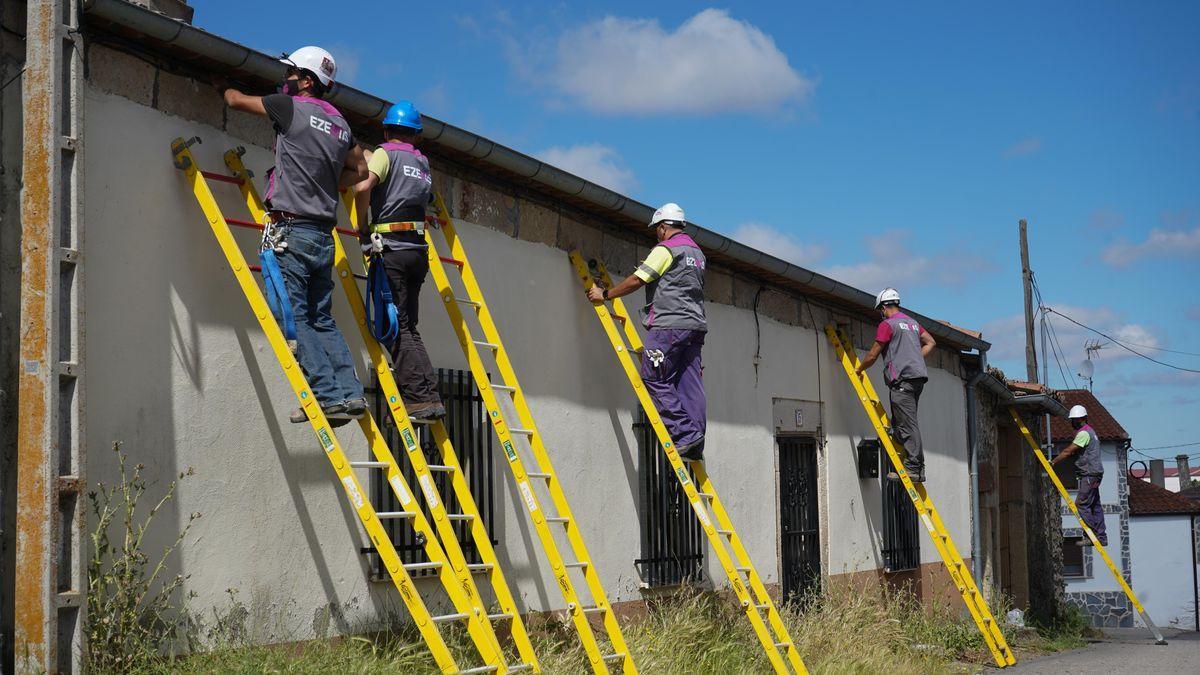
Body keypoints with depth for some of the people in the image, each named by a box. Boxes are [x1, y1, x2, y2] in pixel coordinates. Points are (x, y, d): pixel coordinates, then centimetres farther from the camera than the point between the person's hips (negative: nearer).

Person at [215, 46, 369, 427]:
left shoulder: (291, 107, -4)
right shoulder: (340, 124, 16)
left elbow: (236, 100, 10)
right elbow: (360, 170, 30)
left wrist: (222, 86, 31)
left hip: (292, 231, -7)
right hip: (324, 234, 7)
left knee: (297, 317, -6)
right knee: (322, 319, 10)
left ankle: (329, 396, -12)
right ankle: (350, 394, 2)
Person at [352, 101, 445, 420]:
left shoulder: (385, 154, 0)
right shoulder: (423, 163, 22)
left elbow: (363, 187, -17)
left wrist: (364, 228, -5)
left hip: (392, 249, -7)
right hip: (418, 250, 7)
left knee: (397, 327, -7)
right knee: (407, 327, 11)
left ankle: (422, 397, -13)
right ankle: (429, 396, 4)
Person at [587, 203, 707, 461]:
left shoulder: (665, 249, -5)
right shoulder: (697, 252, 23)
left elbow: (636, 280, -8)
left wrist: (605, 294, 3)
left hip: (669, 324, -8)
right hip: (695, 325, 8)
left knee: (655, 380, -5)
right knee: (689, 383, 3)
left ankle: (685, 434, -13)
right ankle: (695, 445, -2)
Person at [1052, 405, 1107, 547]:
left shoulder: (1084, 433, -14)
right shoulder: (1090, 431, 19)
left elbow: (1068, 452, -16)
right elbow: (1073, 452, 20)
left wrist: (1053, 462, -11)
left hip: (1089, 475, -10)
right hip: (1093, 475, 10)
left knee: (1081, 504, -9)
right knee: (1094, 505, 10)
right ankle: (1101, 537, 11)